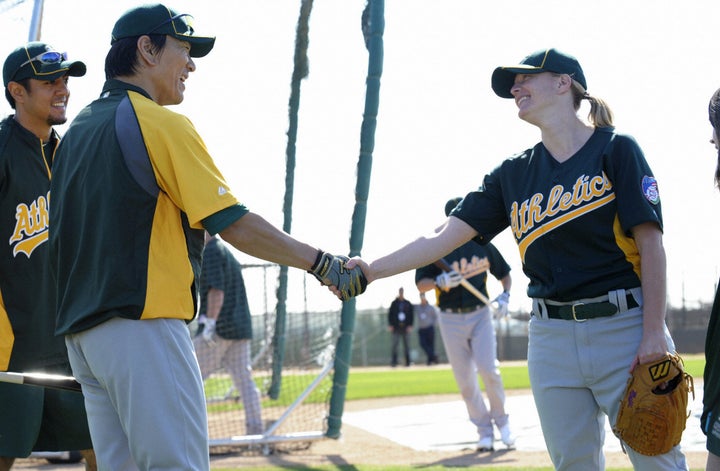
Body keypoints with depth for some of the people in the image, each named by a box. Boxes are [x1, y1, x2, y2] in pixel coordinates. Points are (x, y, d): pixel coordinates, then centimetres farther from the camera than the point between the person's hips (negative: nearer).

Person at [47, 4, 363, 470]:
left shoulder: (76, 131, 19)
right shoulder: (161, 123, -7)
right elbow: (234, 223, -13)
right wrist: (323, 264, -7)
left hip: (81, 332, 9)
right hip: (142, 325, -9)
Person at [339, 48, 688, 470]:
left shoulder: (615, 150, 0)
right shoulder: (513, 174, 12)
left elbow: (651, 243, -5)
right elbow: (444, 237, 7)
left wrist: (654, 333, -13)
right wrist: (373, 270, -6)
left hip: (625, 328, -4)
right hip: (552, 337, 4)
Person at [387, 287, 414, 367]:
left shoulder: (408, 304, 9)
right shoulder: (394, 303, 7)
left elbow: (411, 315, 8)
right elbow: (390, 314, 5)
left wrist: (410, 325, -3)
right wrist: (390, 325, -5)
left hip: (405, 328, 1)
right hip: (396, 327, -1)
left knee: (406, 345, 2)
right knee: (394, 345, -8)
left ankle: (407, 362, 4)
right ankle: (393, 362, -8)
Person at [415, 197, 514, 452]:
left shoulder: (482, 244, 6)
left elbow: (504, 274, 16)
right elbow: (421, 284, -2)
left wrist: (505, 296, -2)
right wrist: (440, 281, -22)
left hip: (480, 315, 0)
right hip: (451, 320, 0)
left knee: (489, 369, -16)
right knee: (465, 380, 0)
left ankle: (501, 420, 5)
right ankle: (484, 430, 11)